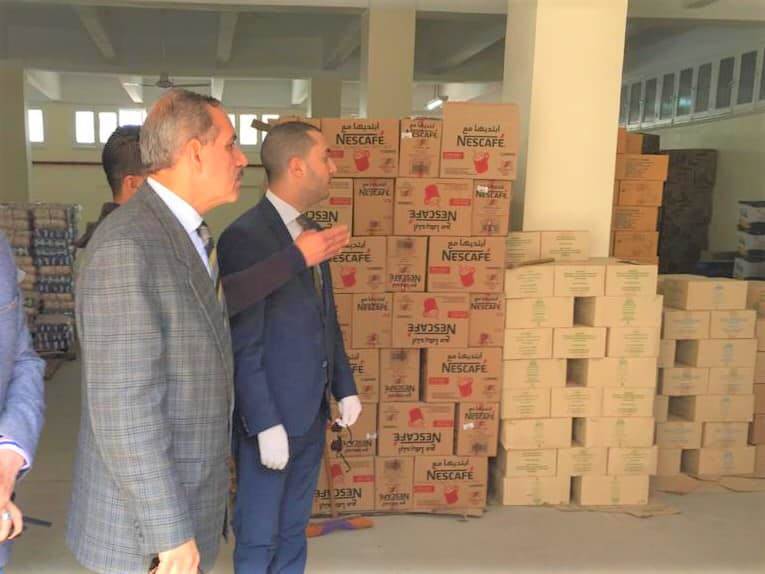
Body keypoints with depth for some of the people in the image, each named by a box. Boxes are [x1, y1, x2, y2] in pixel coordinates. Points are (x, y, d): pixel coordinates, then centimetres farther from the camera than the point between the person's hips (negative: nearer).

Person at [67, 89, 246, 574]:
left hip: (186, 496, 9)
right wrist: (170, 534, -21)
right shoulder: (126, 245, -23)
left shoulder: (182, 235, 7)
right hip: (148, 523, -9)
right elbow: (123, 409, -25)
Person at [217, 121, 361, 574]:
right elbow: (243, 346, -20)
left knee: (293, 531, 21)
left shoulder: (311, 231, 8)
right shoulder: (245, 237, -19)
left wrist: (345, 387, 12)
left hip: (312, 413, 8)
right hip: (271, 418, -8)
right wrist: (266, 424, -20)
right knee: (258, 537, 11)